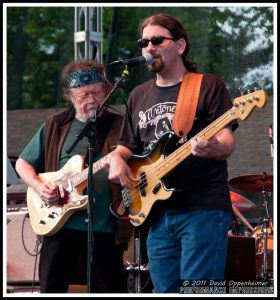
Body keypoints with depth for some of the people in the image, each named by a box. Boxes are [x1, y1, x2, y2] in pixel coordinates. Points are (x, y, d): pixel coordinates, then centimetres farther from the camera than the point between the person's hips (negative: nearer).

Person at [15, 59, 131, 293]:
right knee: (51, 288, 2)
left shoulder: (120, 126, 2)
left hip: (105, 228, -2)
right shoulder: (54, 126, 9)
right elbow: (23, 163, 17)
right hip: (59, 223, 2)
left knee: (111, 289, 1)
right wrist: (37, 185, -3)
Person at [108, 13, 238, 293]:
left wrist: (214, 148, -32)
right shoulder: (139, 95, 18)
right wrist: (117, 160, 2)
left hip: (203, 209, -6)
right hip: (157, 211, 6)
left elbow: (227, 142, -8)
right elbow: (126, 145, 26)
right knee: (165, 290, 7)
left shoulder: (208, 86, 0)